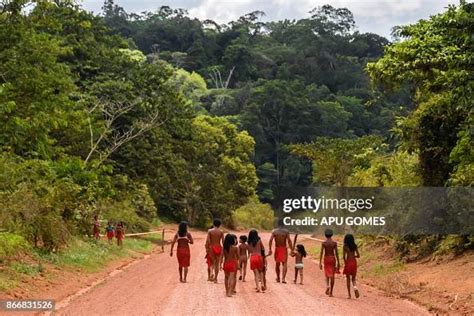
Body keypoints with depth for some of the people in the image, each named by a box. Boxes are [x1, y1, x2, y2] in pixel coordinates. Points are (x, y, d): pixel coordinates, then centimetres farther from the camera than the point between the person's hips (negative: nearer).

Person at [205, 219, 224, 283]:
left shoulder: (210, 231, -1)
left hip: (212, 247, -1)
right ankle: (215, 278, 6)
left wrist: (207, 248, -3)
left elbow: (207, 241, -8)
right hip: (218, 248, 1)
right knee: (217, 264, 7)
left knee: (212, 263, 14)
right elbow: (223, 241, -2)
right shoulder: (221, 232, 1)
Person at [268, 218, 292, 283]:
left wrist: (270, 249, -8)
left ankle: (278, 278, 29)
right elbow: (289, 241, -12)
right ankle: (283, 278, -20)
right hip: (284, 249, -2)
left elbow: (271, 240, -11)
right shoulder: (286, 231, -6)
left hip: (277, 249, 2)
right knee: (284, 264, -2)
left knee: (277, 264, 17)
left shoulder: (274, 231, -2)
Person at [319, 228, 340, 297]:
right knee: (332, 276, 3)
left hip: (326, 259, 0)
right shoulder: (334, 243, -2)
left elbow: (321, 253, -7)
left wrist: (320, 263, -5)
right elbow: (336, 253, -3)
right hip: (332, 259, 0)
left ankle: (327, 286, -12)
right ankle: (330, 292, 2)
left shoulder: (324, 243, -4)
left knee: (327, 275, 16)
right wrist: (338, 263, 2)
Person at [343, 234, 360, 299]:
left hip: (348, 262, -3)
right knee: (353, 279, 12)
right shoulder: (355, 246, 5)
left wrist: (345, 262, 3)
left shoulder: (345, 246, -5)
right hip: (354, 262, 3)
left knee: (348, 279, 8)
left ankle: (349, 294, 8)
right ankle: (355, 287, -21)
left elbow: (344, 256, -12)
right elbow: (358, 256, 4)